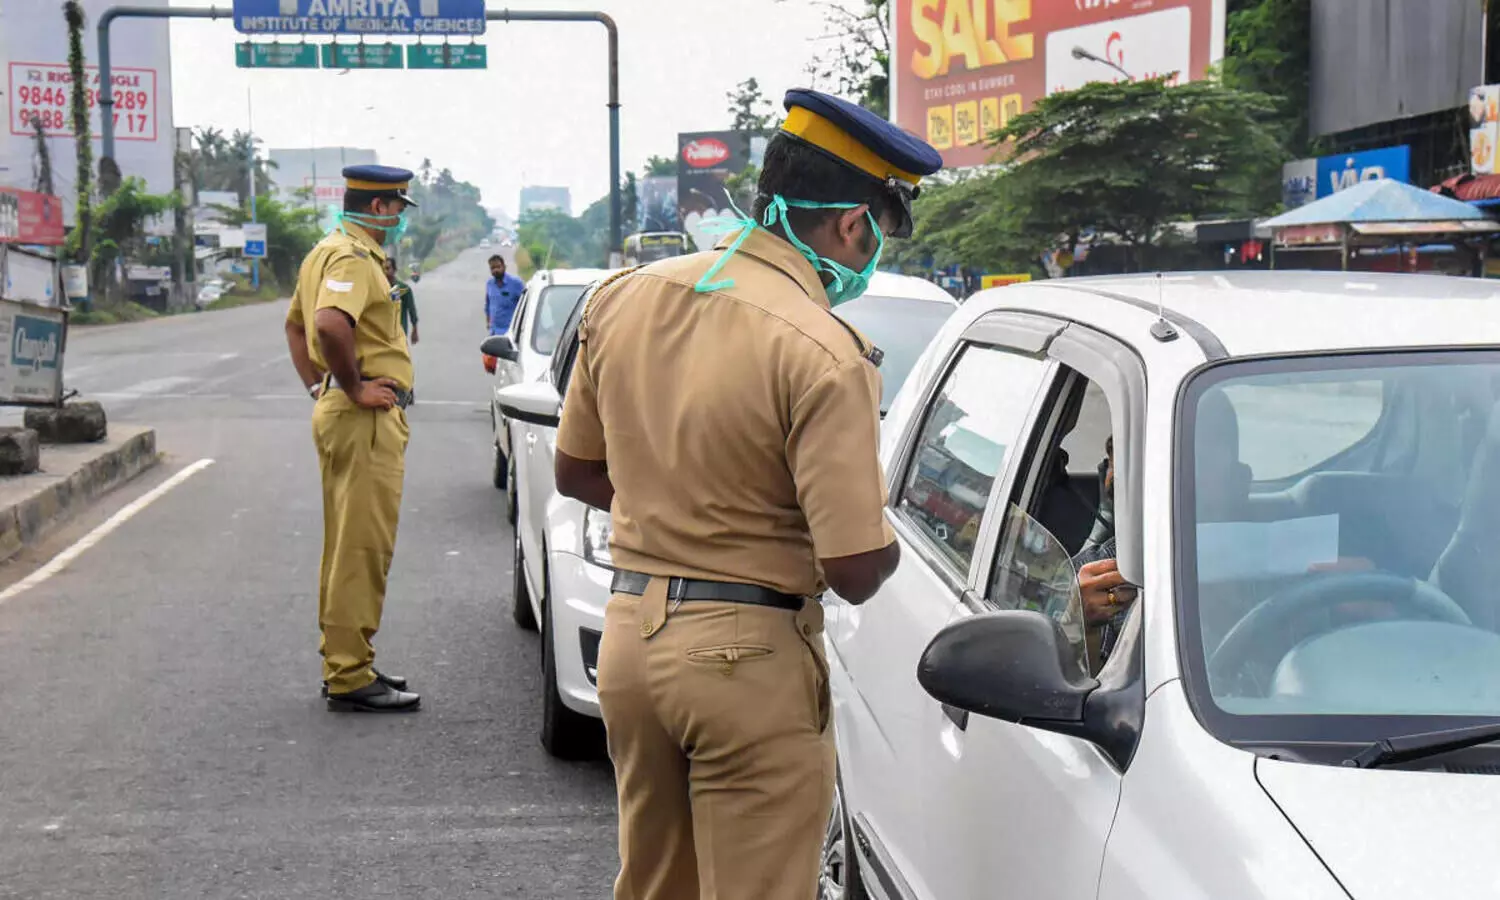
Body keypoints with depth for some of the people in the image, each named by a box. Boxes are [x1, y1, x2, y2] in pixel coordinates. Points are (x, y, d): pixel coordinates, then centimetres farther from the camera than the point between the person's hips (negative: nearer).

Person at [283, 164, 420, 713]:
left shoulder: (326, 251, 18)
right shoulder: (354, 257, -15)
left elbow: (295, 323, 29)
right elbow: (330, 323, -33)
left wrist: (317, 386, 20)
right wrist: (354, 388, -23)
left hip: (339, 413, 11)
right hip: (366, 419, -11)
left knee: (347, 545, 17)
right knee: (363, 548, -7)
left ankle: (342, 663, 26)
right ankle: (351, 678, -4)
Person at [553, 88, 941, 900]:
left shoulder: (621, 298, 2)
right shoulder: (823, 355, -19)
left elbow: (576, 474, 14)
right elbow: (855, 572, -19)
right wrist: (884, 535, 3)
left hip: (629, 632, 7)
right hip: (748, 657, -7)